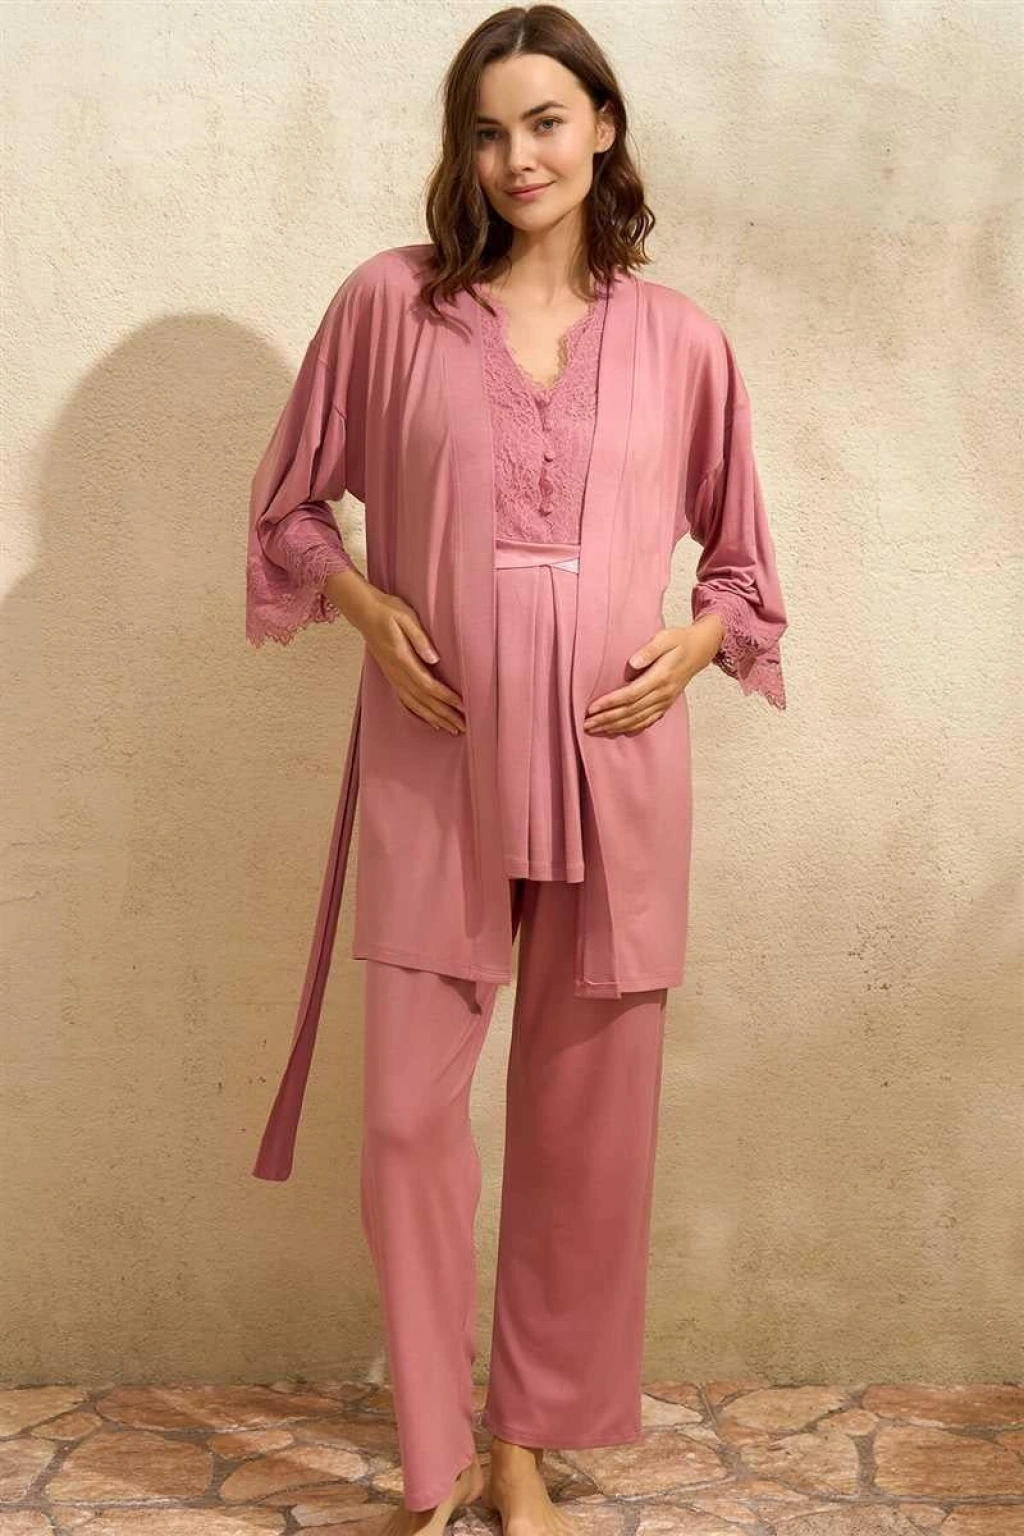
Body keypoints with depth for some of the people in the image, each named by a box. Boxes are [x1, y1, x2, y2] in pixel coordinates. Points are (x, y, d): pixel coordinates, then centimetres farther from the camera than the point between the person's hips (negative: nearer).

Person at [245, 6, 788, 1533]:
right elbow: (290, 502, 10)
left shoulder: (681, 340, 5)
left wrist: (694, 642, -4)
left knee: (586, 1121, 8)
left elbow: (741, 555, 15)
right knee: (409, 1116, 0)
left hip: (614, 774, 1)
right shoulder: (389, 302, 1)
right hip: (435, 769, -1)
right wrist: (367, 608, -7)